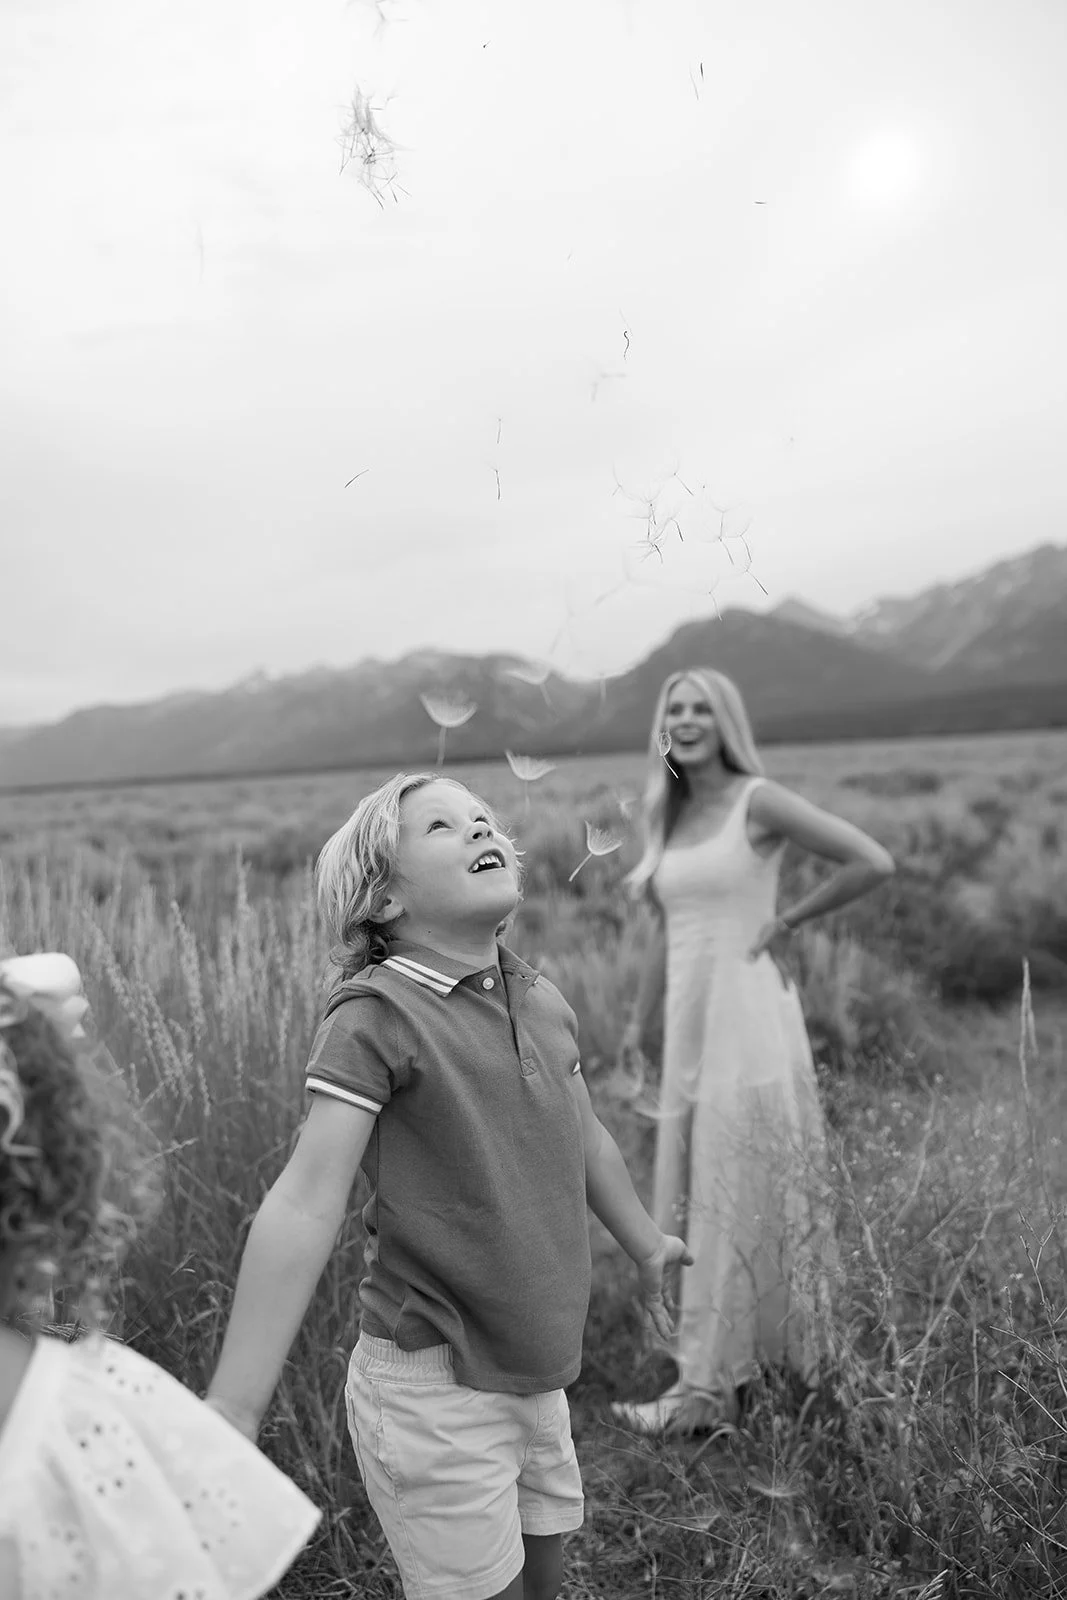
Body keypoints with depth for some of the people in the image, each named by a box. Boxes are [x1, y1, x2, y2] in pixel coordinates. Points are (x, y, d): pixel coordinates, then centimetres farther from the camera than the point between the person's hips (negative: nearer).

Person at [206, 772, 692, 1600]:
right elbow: (304, 1206, -24)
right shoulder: (376, 1015, -20)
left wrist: (647, 1245, 30)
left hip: (534, 1377, 7)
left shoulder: (546, 1002, 0)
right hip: (432, 1386, -6)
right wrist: (229, 1417, -25)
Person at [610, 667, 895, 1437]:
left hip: (748, 1017, -7)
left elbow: (874, 862, -15)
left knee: (733, 1205, 0)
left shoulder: (758, 802, -10)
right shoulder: (669, 816, 11)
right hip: (690, 1025, 8)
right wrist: (638, 1023, 18)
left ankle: (707, 1389, 11)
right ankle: (728, 1368, 29)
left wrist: (789, 921, -8)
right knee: (688, 1199, 13)